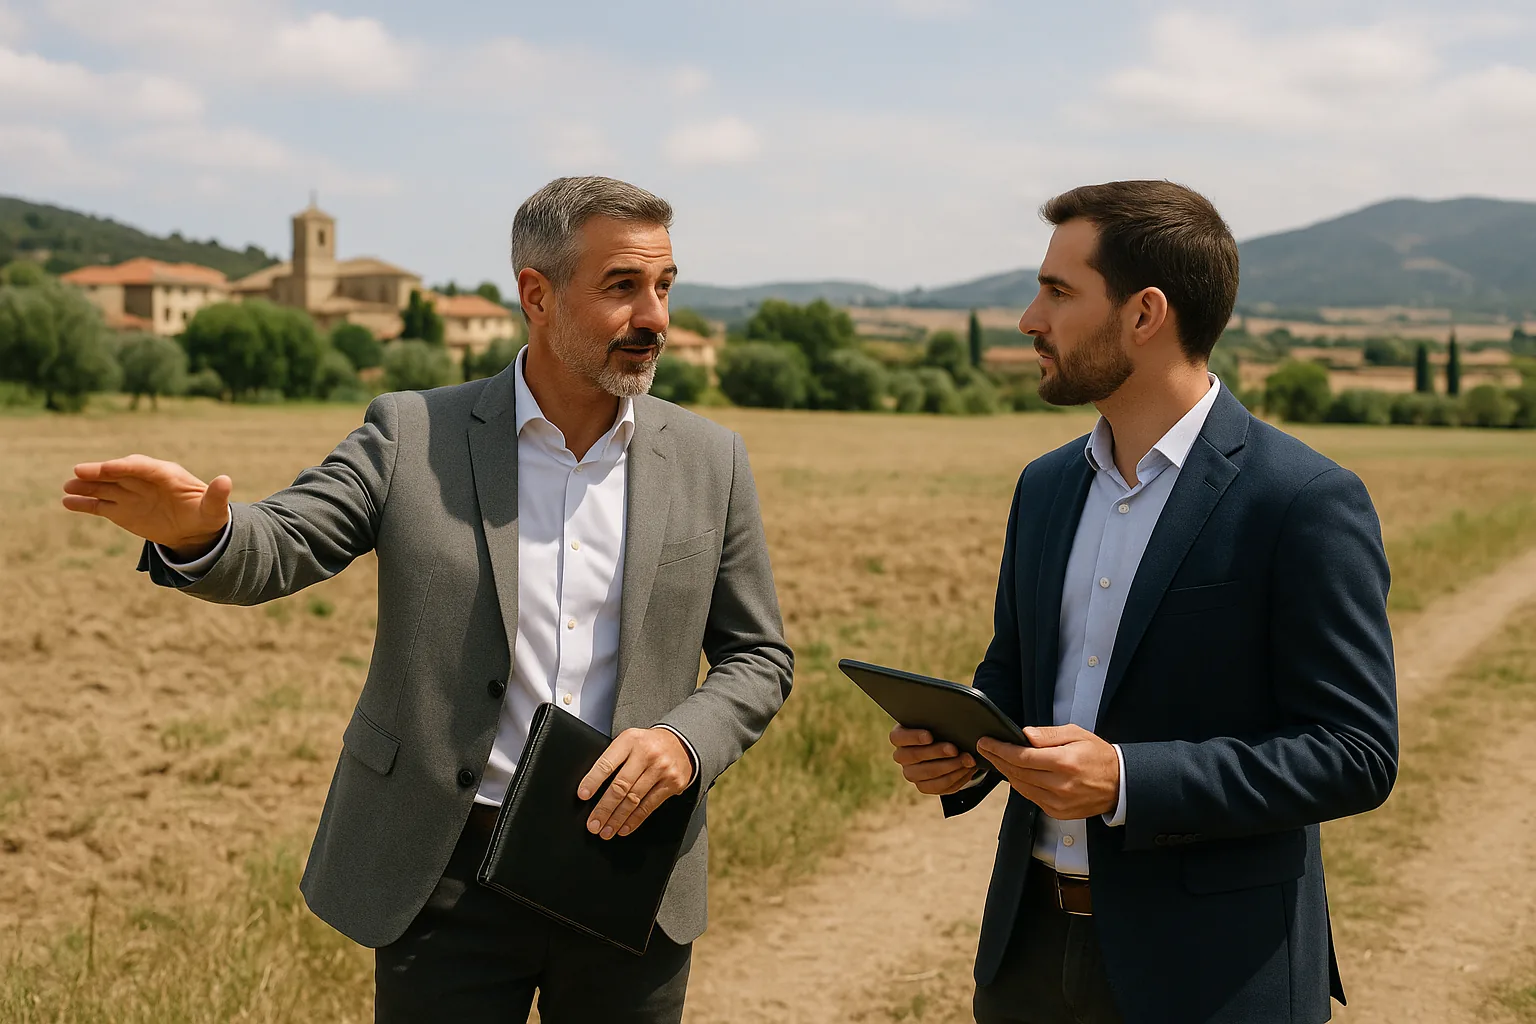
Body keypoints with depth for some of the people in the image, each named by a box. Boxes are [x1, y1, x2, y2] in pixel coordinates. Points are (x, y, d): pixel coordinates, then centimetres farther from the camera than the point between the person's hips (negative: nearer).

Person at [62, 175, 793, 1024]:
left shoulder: (709, 462, 2)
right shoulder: (414, 434, -3)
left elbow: (758, 656, 7)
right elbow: (278, 548, -12)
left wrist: (686, 741, -13)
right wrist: (193, 531, -35)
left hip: (629, 883, 2)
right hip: (453, 880, -1)